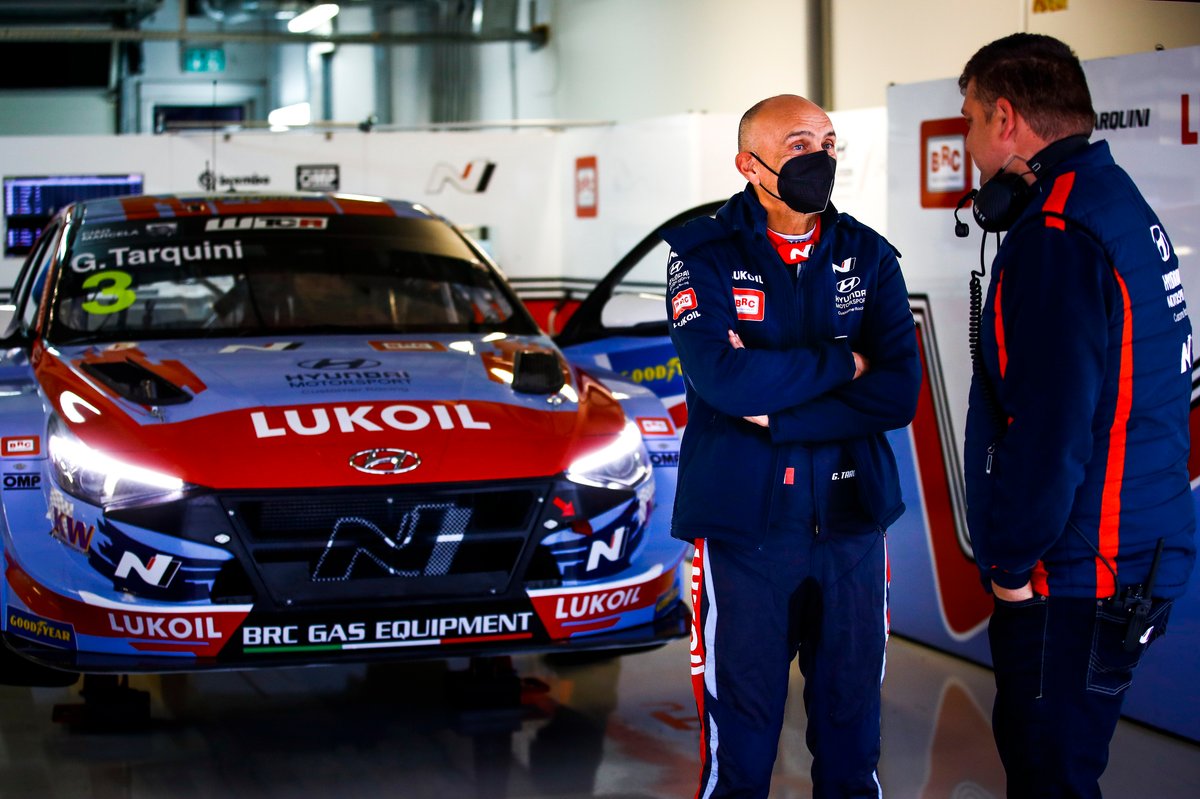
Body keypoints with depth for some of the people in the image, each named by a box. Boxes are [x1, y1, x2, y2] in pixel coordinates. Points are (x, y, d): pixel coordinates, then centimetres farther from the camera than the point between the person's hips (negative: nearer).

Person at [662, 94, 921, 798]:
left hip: (853, 520, 3)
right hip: (742, 525, -2)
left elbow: (899, 393, -8)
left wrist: (773, 413, -16)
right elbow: (721, 377, -20)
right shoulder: (704, 255, -3)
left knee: (851, 716, 11)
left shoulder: (870, 257, 4)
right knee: (741, 727, 4)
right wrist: (841, 364, -11)